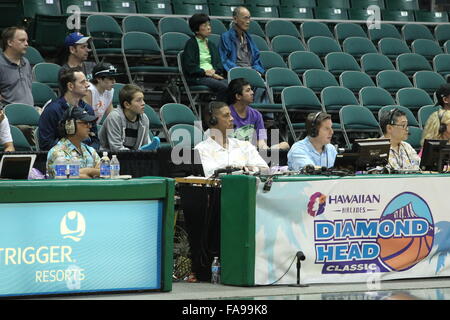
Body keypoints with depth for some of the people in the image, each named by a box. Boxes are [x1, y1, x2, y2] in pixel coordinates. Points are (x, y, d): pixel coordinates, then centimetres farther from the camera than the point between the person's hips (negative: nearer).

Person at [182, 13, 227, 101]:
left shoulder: (211, 45, 24)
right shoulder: (191, 44, 4)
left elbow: (219, 64, 17)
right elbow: (189, 67, -6)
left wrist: (214, 71, -4)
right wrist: (205, 72, -12)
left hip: (213, 75, 6)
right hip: (197, 77, -6)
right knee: (223, 86, -31)